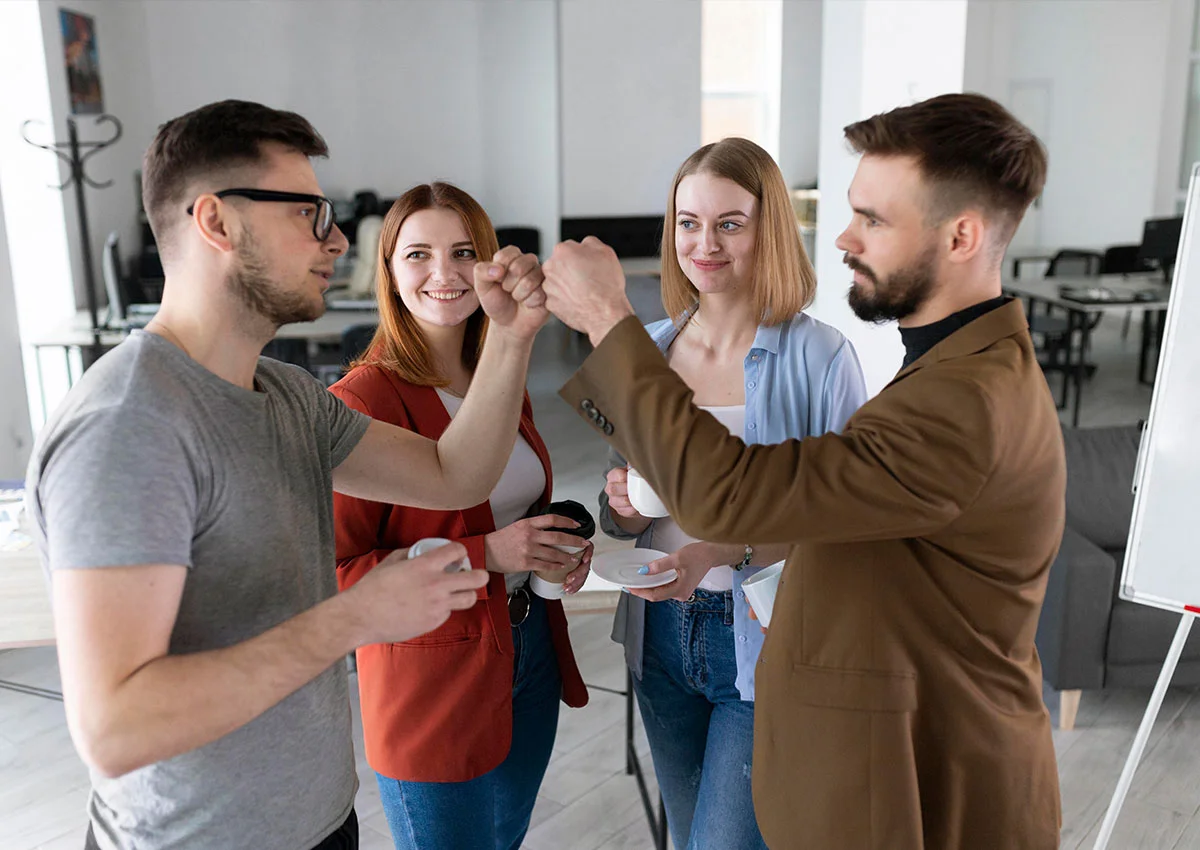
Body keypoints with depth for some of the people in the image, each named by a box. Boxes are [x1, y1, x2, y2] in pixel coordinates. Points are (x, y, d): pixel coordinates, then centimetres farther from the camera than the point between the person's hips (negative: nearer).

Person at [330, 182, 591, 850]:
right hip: (431, 680, -7)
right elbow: (336, 575, -21)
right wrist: (485, 555, -27)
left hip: (531, 651, 8)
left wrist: (558, 544, -3)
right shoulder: (364, 400, -20)